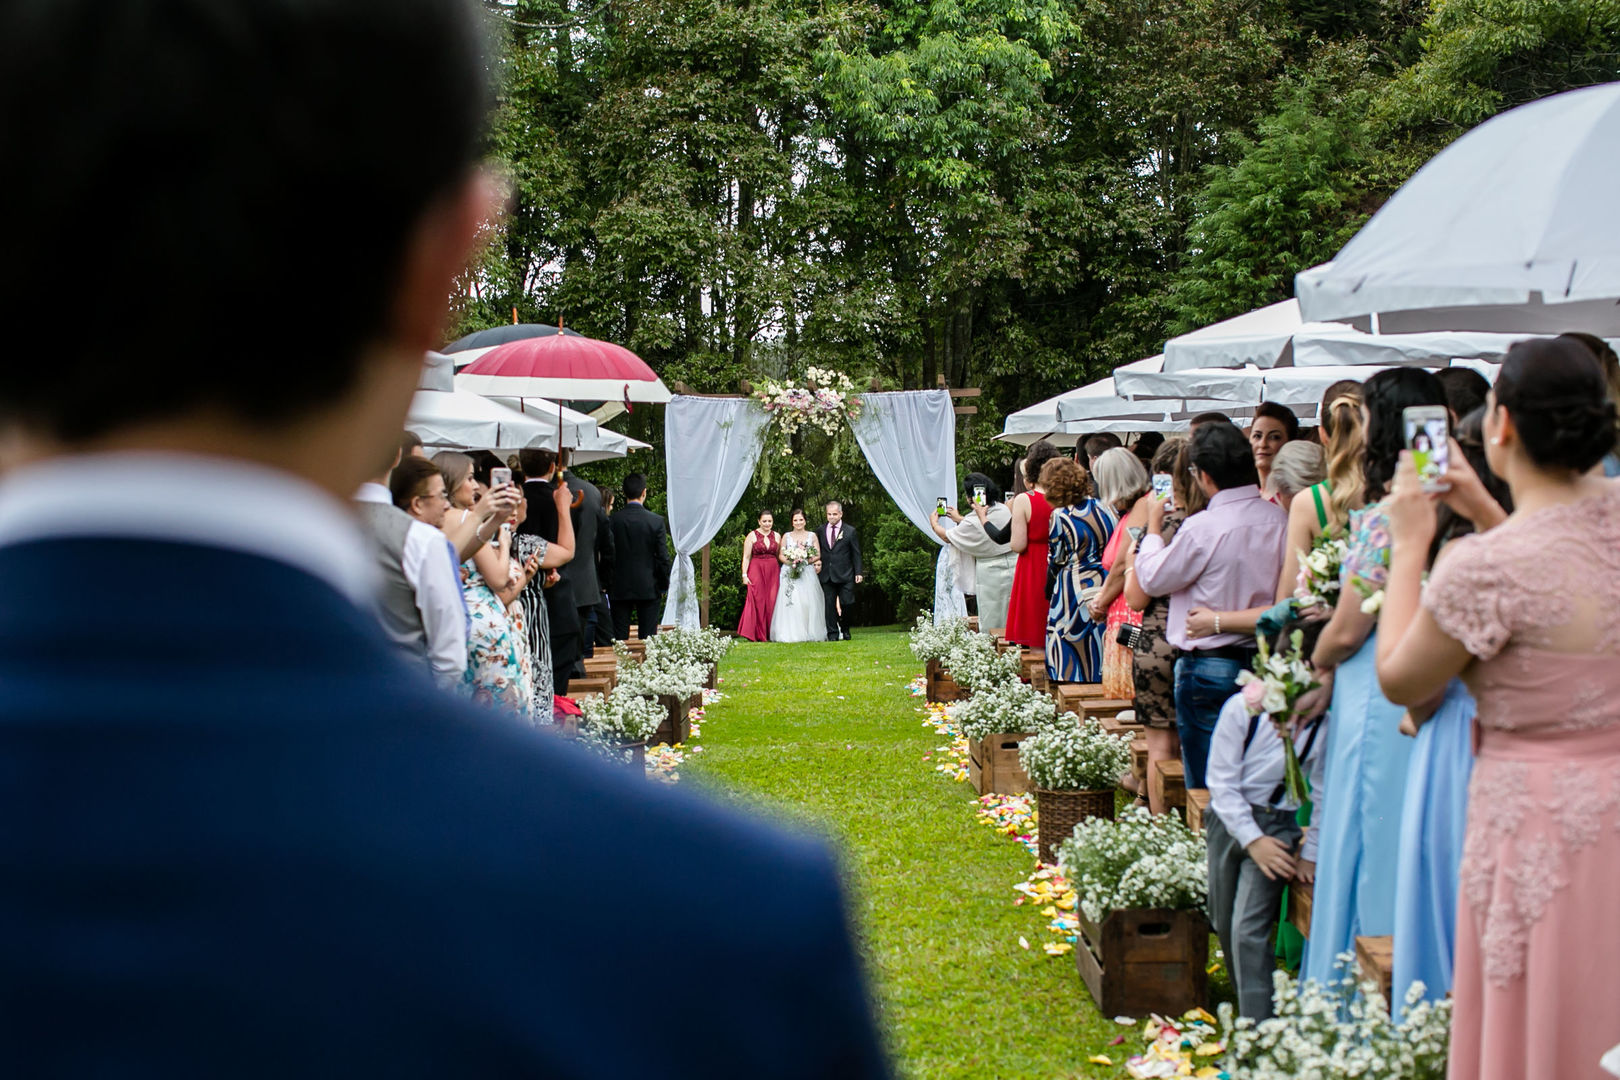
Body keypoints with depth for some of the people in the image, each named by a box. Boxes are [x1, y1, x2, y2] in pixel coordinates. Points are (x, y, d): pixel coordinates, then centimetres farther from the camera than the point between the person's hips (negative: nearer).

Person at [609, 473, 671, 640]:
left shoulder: (613, 520, -4)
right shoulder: (656, 521, -7)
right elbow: (663, 558, -5)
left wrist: (607, 584, 10)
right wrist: (664, 585, 7)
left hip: (619, 589, 1)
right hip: (649, 589, -1)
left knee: (619, 638, 4)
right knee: (648, 637, 3)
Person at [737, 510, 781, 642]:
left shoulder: (777, 536, 11)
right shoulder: (752, 536, 3)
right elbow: (746, 557, 1)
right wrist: (744, 574, -8)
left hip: (773, 571, 2)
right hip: (756, 570, -2)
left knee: (772, 601, -2)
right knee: (757, 601, -8)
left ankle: (771, 634, 4)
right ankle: (757, 635, -5)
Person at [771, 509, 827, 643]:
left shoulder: (812, 536, 10)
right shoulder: (786, 536, 11)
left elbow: (818, 555, 4)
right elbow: (780, 555, 7)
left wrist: (805, 560, -11)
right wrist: (791, 561, -11)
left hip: (808, 573, 0)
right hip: (790, 573, 0)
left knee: (808, 602, -8)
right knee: (790, 601, -11)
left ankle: (809, 633, -4)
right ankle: (790, 633, -11)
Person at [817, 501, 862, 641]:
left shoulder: (850, 531, 2)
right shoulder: (821, 530, 10)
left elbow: (856, 554, 3)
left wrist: (858, 573, -2)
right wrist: (817, 565, 2)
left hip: (845, 575, -2)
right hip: (826, 575, 2)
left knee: (846, 604, -3)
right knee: (829, 605, 1)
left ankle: (845, 630, 19)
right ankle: (833, 634, 5)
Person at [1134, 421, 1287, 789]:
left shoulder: (1203, 528, -18)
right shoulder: (1279, 520, -2)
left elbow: (1152, 579, -4)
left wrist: (1153, 528, 9)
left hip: (1209, 667, -6)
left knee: (1206, 787, 4)